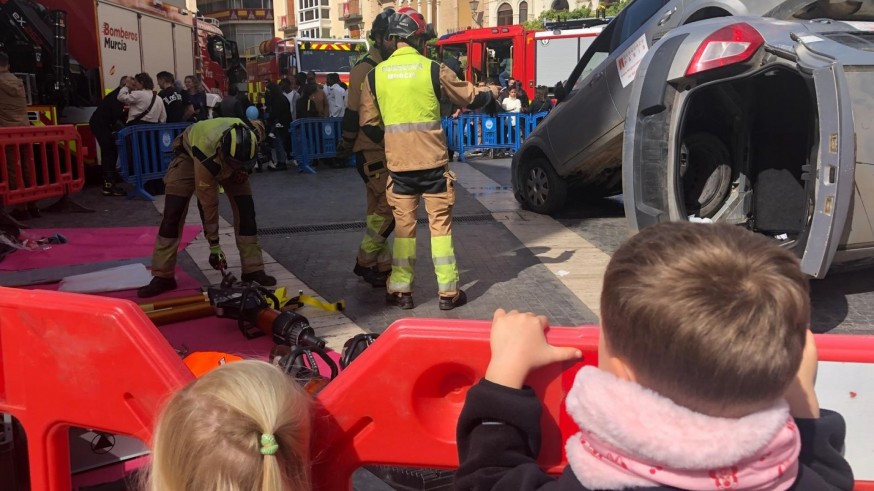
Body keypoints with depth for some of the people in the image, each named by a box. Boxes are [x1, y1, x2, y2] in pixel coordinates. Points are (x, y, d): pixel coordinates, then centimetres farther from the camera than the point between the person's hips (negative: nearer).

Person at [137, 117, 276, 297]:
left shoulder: (249, 136, -35)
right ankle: (162, 276, -3)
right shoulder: (206, 158, -45)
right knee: (173, 213, -13)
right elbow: (208, 204, -34)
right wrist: (214, 245, -25)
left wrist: (243, 170, -14)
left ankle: (253, 270, -1)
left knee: (245, 208, -10)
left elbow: (259, 125, -6)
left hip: (225, 156, 4)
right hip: (191, 154, -4)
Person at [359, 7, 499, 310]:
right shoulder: (433, 69, -4)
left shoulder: (375, 74, 1)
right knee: (440, 223, 6)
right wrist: (489, 97, 30)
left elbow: (368, 124, 5)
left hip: (398, 164, 2)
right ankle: (448, 292, 9)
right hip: (433, 161, -2)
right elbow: (470, 98, 8)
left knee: (403, 225, 12)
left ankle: (400, 291, 14)